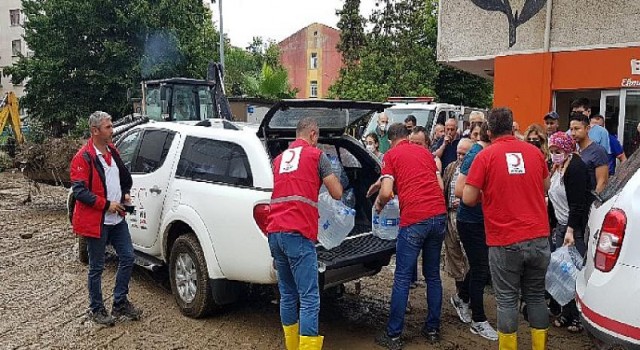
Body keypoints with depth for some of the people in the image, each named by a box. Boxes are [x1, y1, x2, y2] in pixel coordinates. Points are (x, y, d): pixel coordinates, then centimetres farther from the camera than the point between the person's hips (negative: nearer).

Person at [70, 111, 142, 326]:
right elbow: (79, 191, -18)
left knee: (128, 257, 9)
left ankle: (120, 303, 24)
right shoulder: (83, 157, -13)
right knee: (97, 267, 5)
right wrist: (107, 205, -19)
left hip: (116, 218, 7)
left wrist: (125, 193, 10)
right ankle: (96, 310, 21)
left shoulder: (113, 152, 10)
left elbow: (125, 177, 25)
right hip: (96, 221, -7)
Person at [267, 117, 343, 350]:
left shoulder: (279, 158, 23)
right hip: (298, 234, -7)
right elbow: (337, 193, 7)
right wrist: (332, 177, 25)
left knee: (287, 295, 16)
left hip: (274, 232, 7)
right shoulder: (316, 155, 5)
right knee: (309, 299, -5)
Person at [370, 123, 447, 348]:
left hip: (414, 219, -5)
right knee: (433, 275, 16)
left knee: (402, 279, 1)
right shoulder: (425, 152, 19)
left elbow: (387, 192, -8)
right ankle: (432, 329, 24)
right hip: (439, 214, 5)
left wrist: (379, 204, 15)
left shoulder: (391, 155, 4)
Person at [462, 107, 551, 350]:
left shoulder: (485, 156, -8)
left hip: (504, 241, -4)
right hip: (538, 238, 4)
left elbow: (468, 199, -9)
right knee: (536, 296, 17)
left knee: (507, 300, 7)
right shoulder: (534, 151, 4)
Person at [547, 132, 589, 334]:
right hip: (561, 225, 9)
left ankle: (579, 317, 11)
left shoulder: (575, 166, -14)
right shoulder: (557, 167, 12)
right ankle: (567, 314, 23)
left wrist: (571, 230, -23)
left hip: (576, 227, -8)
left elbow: (577, 203, -19)